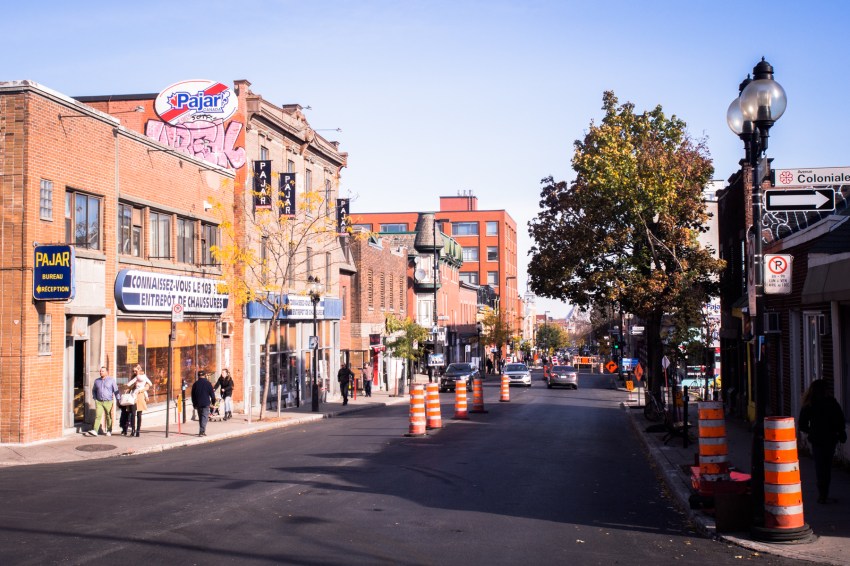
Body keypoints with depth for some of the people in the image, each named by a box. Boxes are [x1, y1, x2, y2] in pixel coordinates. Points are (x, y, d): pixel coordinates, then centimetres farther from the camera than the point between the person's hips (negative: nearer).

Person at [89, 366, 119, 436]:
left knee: (109, 417, 6)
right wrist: (95, 398, 11)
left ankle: (109, 431, 18)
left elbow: (116, 390, 0)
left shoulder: (111, 380, 0)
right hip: (99, 402, 2)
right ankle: (94, 431, -18)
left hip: (108, 402, -2)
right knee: (98, 416, -10)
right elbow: (94, 390, 24)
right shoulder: (97, 380, 10)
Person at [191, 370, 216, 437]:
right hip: (206, 403, -4)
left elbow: (193, 395, 10)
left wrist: (194, 404, 17)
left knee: (200, 418, 15)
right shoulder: (208, 383, -5)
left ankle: (202, 431, 20)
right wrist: (213, 401, 12)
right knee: (205, 417, -5)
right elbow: (212, 393, -2)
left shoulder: (195, 384, 5)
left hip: (198, 403, 4)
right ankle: (202, 431, -16)